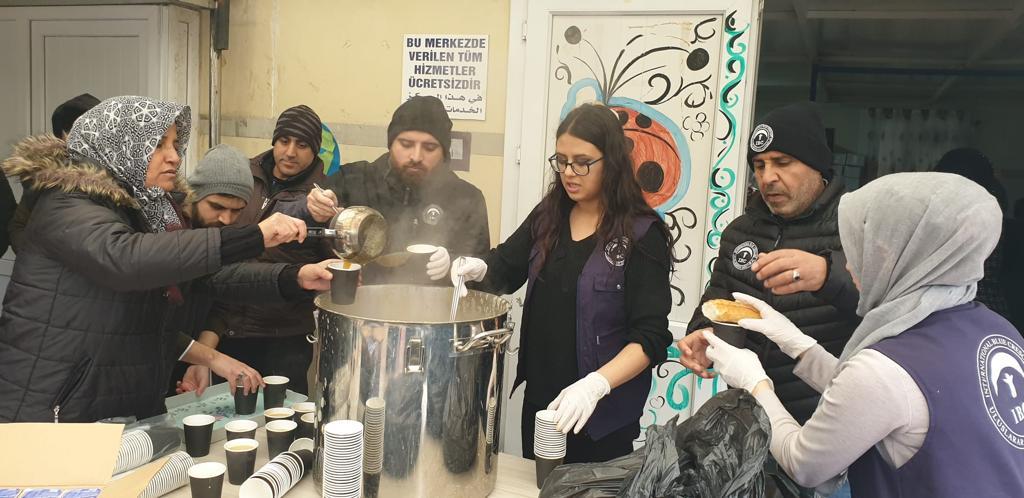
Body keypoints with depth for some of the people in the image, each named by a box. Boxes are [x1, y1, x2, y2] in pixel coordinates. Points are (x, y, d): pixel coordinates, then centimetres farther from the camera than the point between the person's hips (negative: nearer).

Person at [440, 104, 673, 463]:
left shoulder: (642, 234, -14)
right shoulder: (549, 215, 2)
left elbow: (651, 337, -18)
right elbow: (505, 270, 12)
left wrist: (595, 385, -32)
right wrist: (478, 270, -11)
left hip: (605, 412, -5)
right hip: (540, 400, 5)